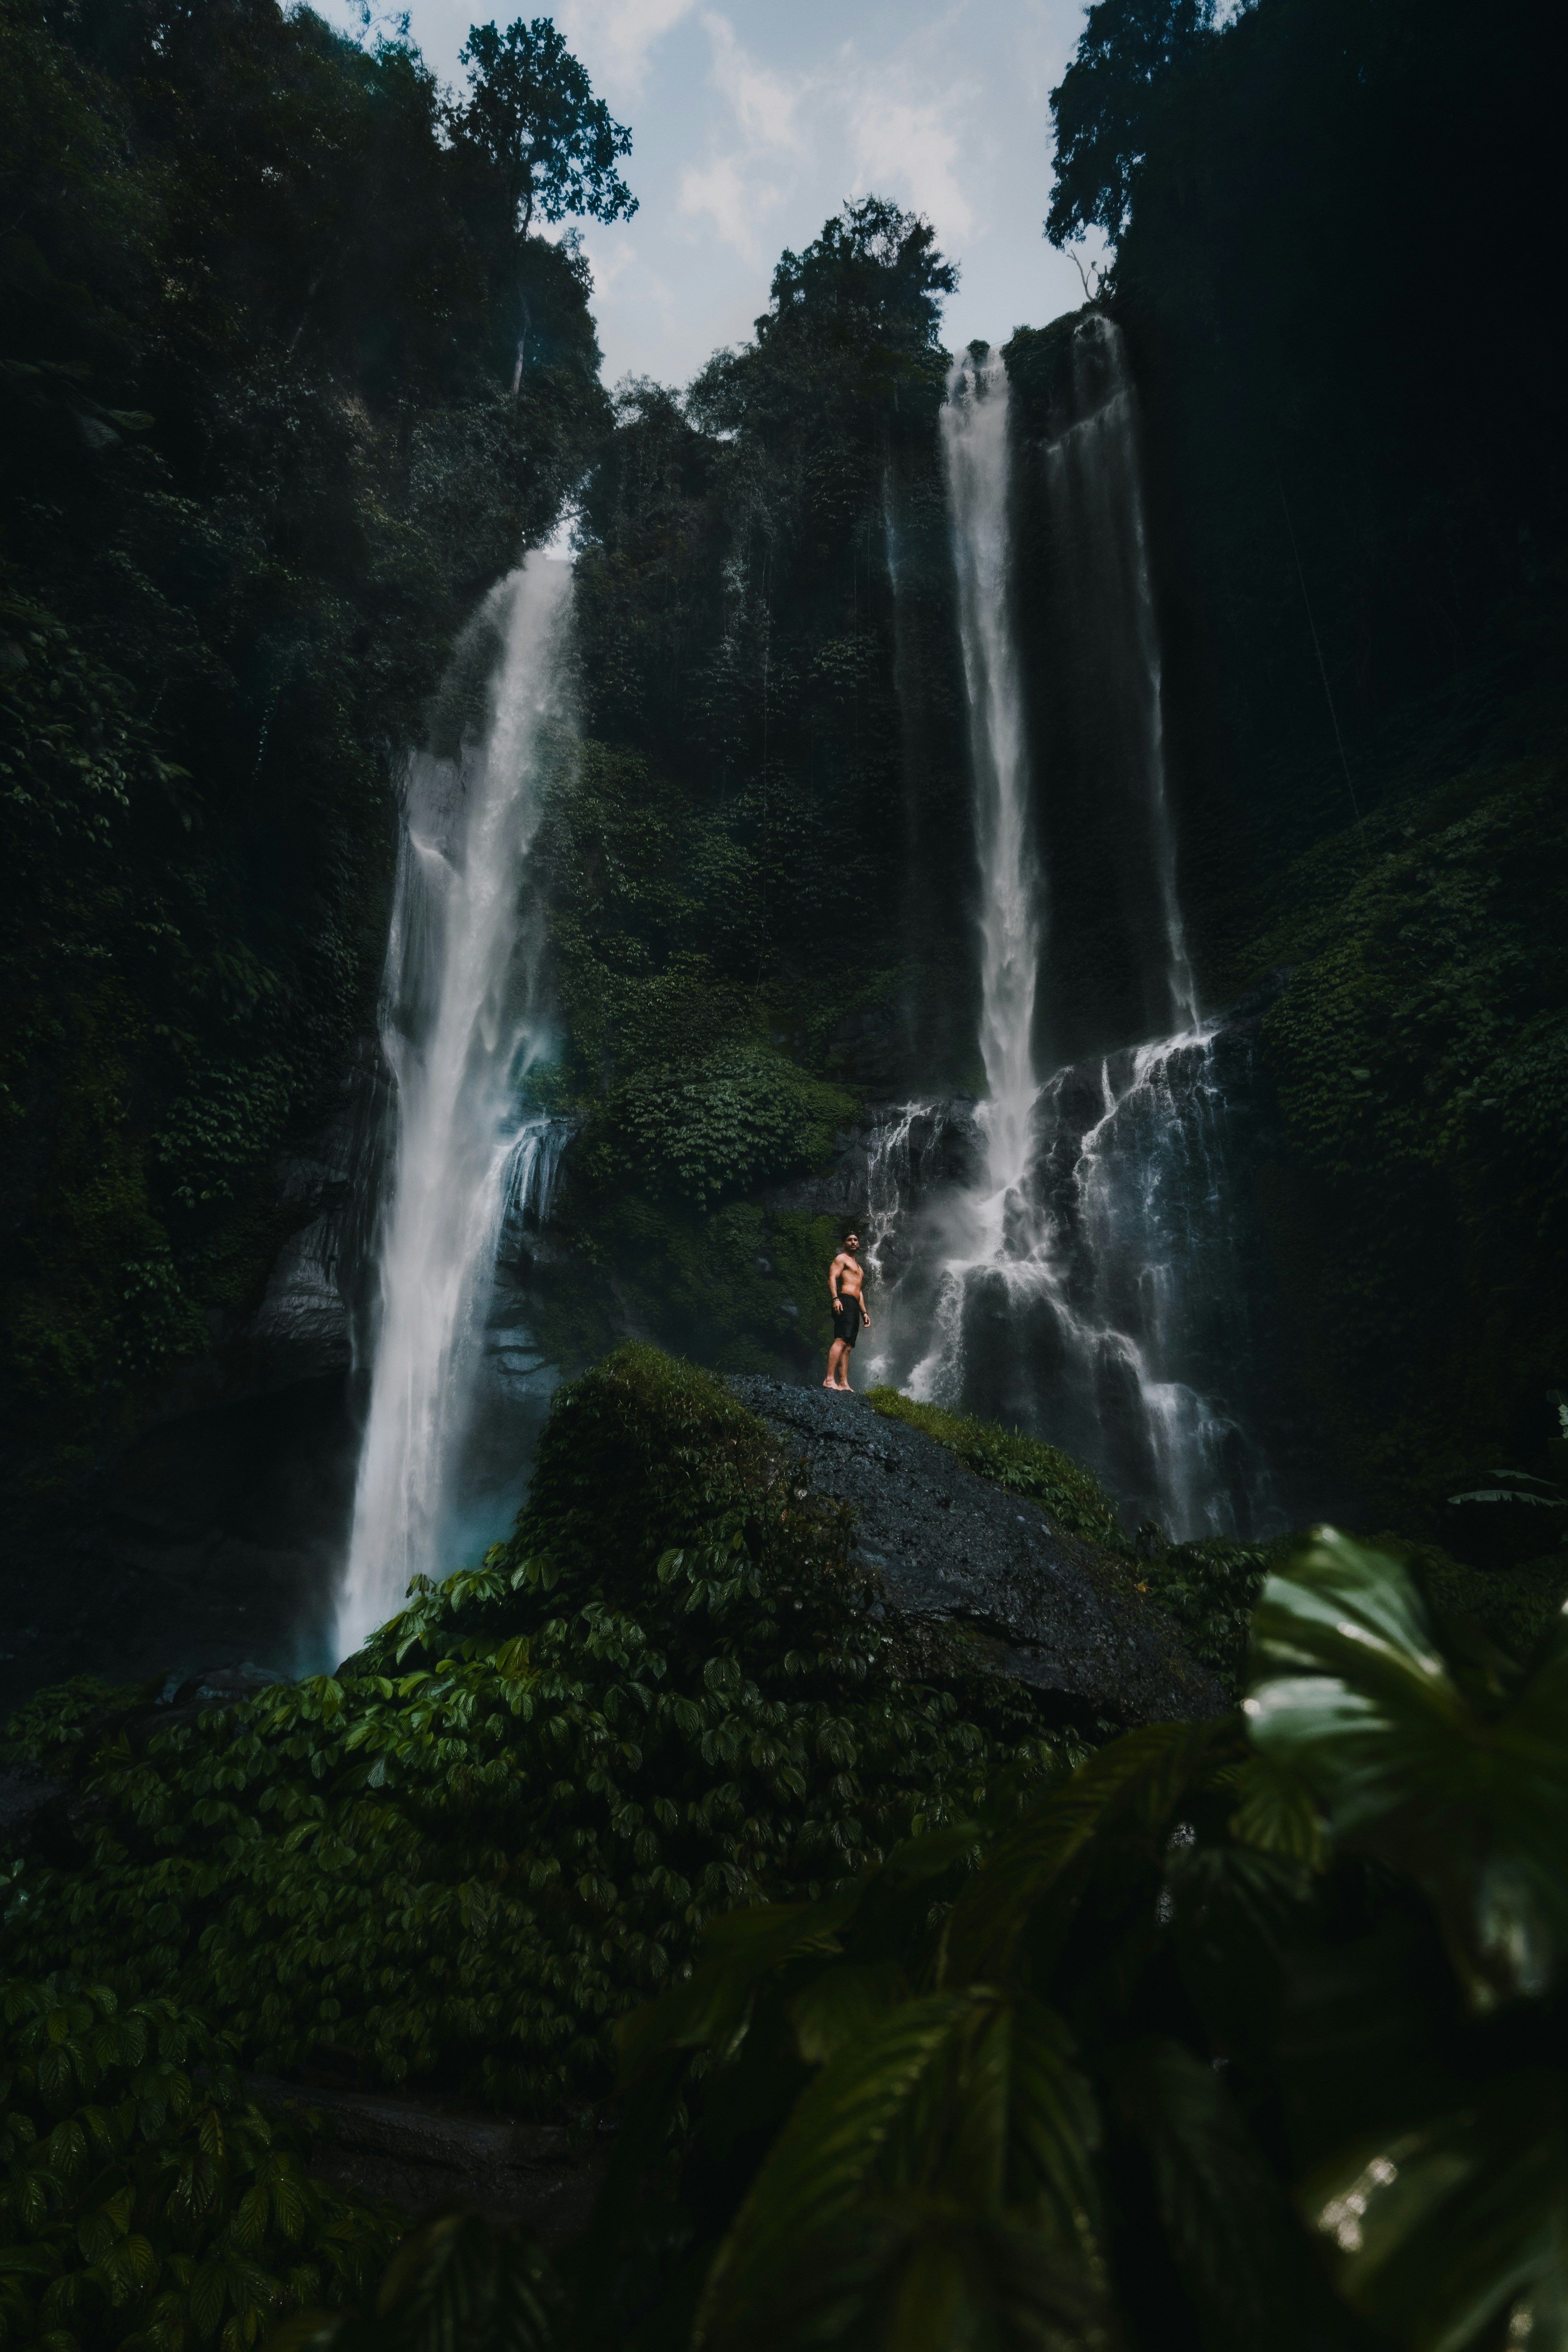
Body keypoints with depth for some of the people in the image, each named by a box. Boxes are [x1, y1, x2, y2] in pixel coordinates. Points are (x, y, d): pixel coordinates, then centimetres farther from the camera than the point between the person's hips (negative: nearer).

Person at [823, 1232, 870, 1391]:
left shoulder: (858, 1266, 32)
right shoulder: (841, 1259, 3)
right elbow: (832, 1278, -11)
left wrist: (864, 1312, 25)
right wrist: (835, 1299, -25)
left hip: (854, 1307, 9)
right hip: (844, 1303, -9)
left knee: (848, 1346, 2)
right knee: (841, 1341, -21)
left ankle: (844, 1383, -3)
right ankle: (830, 1380, -30)